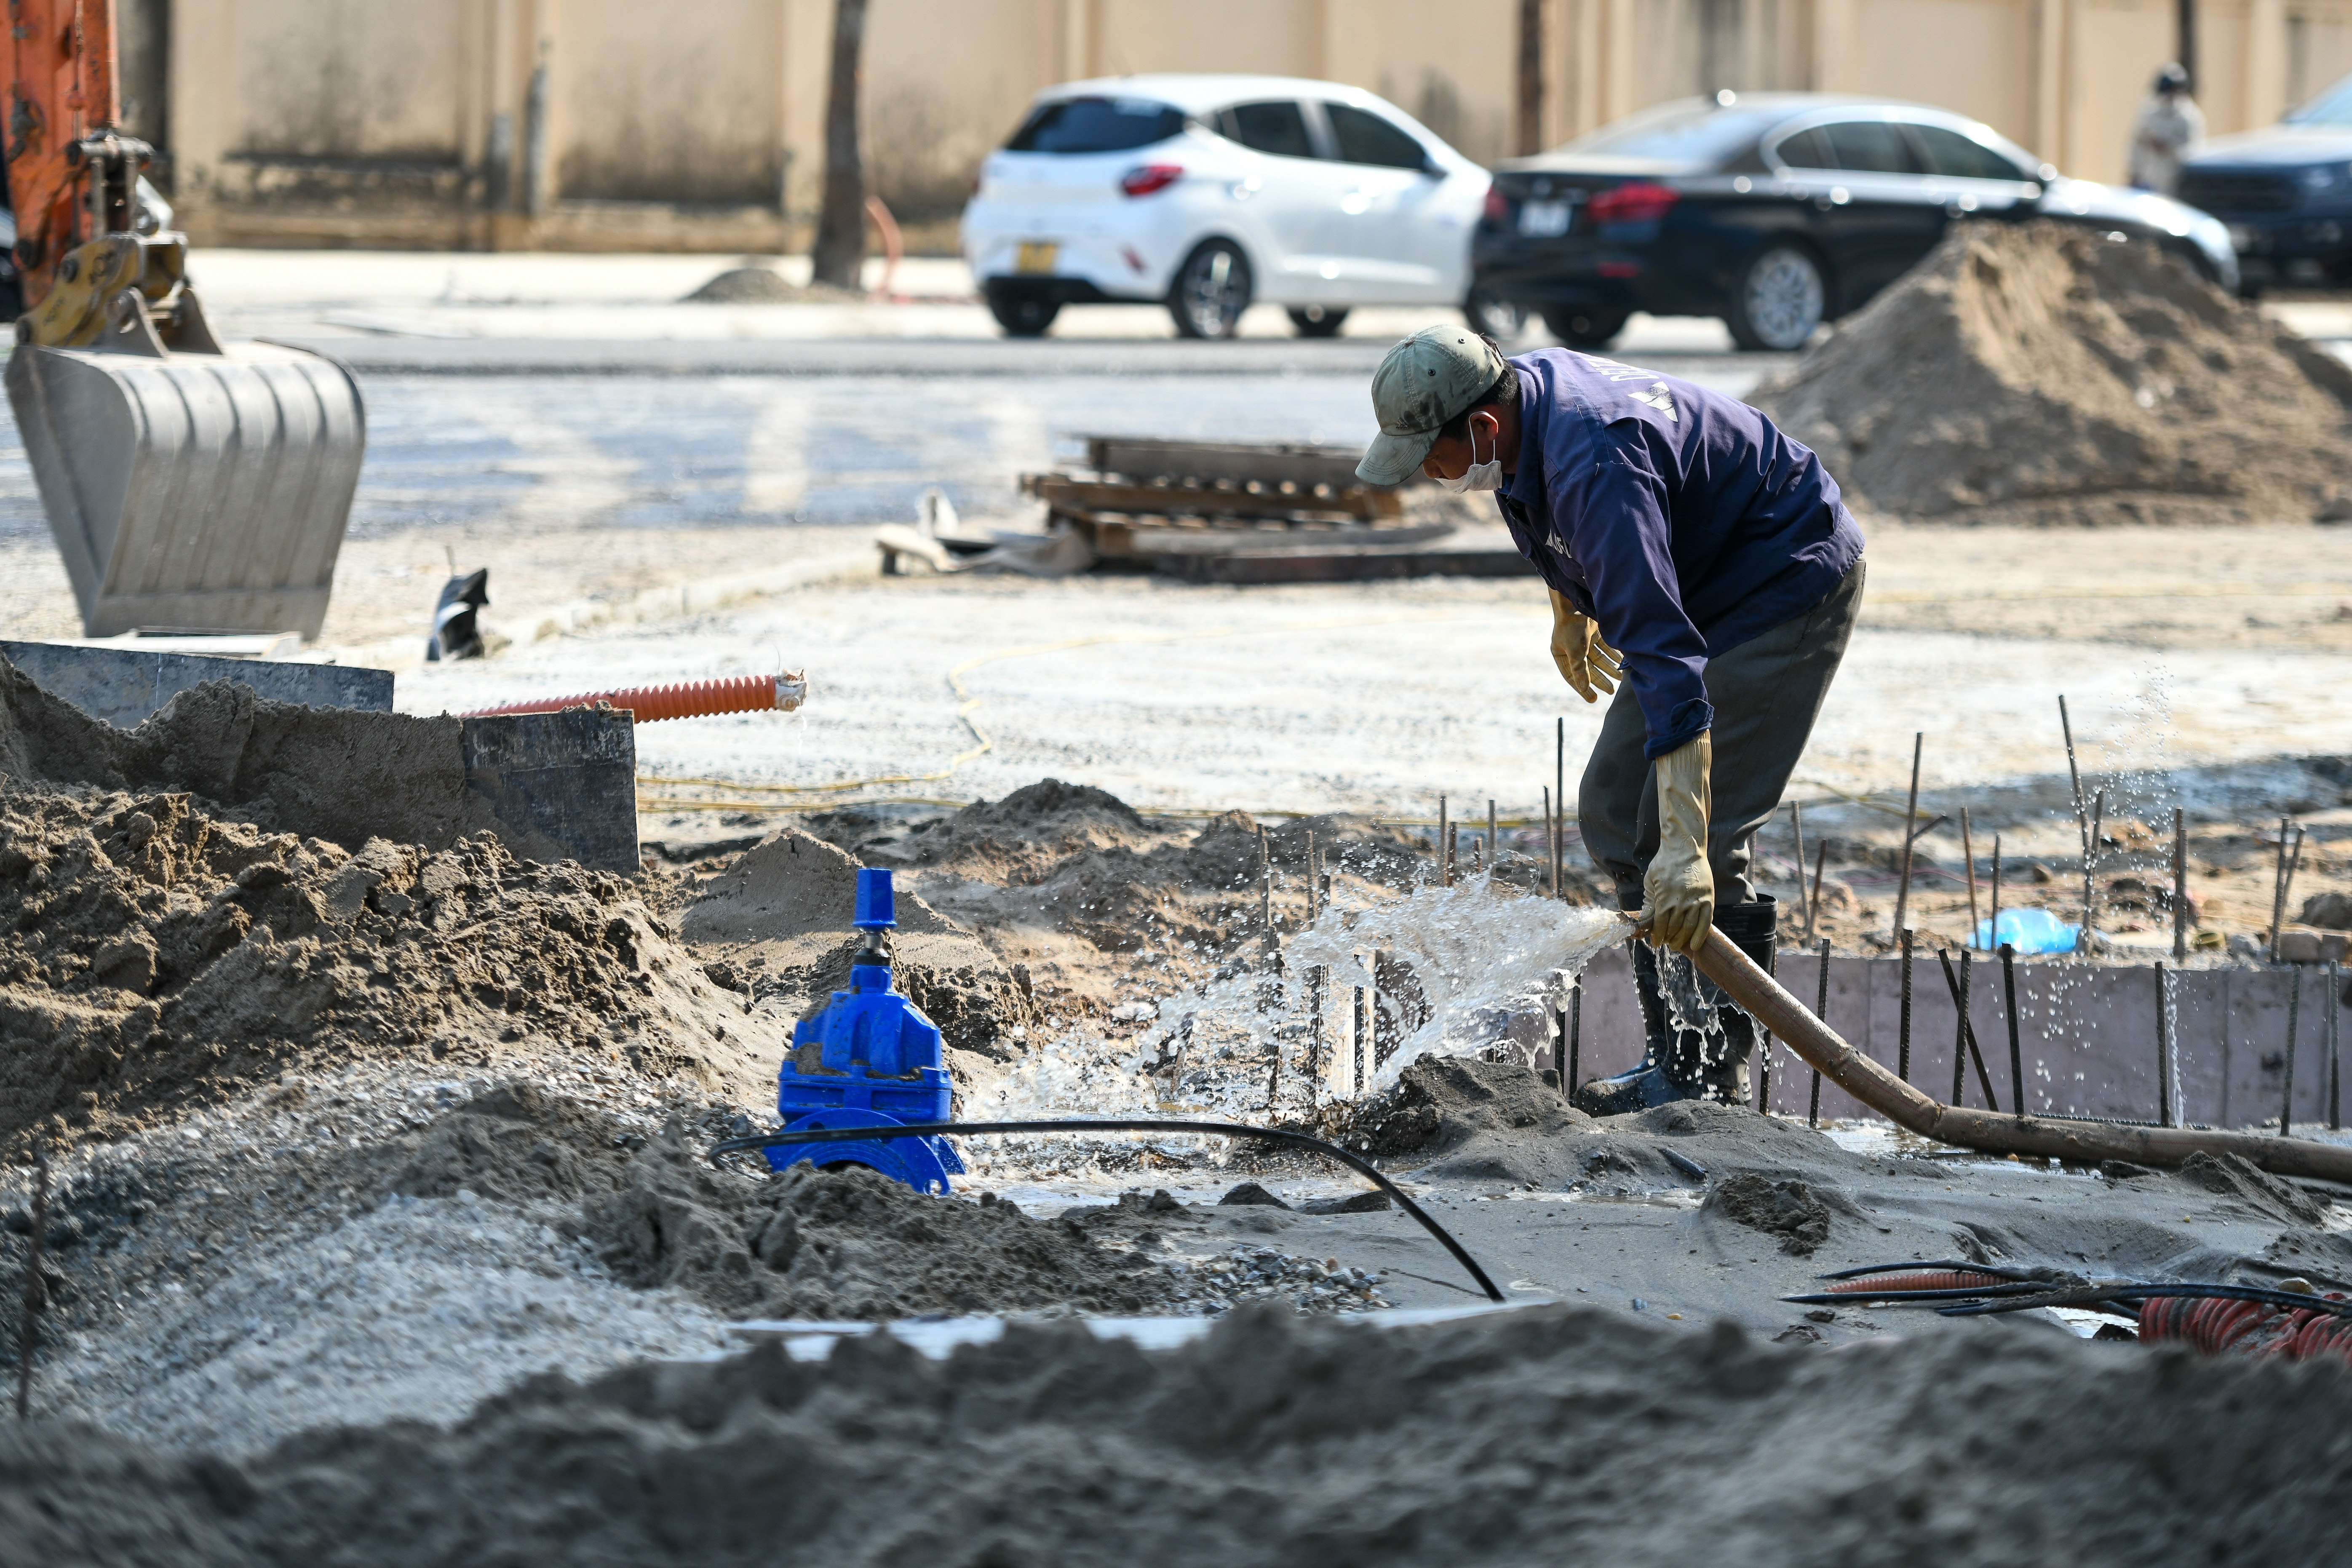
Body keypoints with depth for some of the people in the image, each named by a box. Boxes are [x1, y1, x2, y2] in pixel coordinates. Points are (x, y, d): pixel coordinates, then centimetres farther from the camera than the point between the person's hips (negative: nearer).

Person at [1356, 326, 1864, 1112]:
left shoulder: (1596, 469, -37)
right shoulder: (1527, 387, -8)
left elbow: (1665, 659, -45)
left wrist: (1682, 848, -50)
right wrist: (1570, 613, 33)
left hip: (1792, 588, -10)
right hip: (1708, 590, 10)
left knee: (1700, 840, -17)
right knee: (1612, 812, 10)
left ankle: (1715, 1074, -8)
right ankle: (1672, 1054, 16)